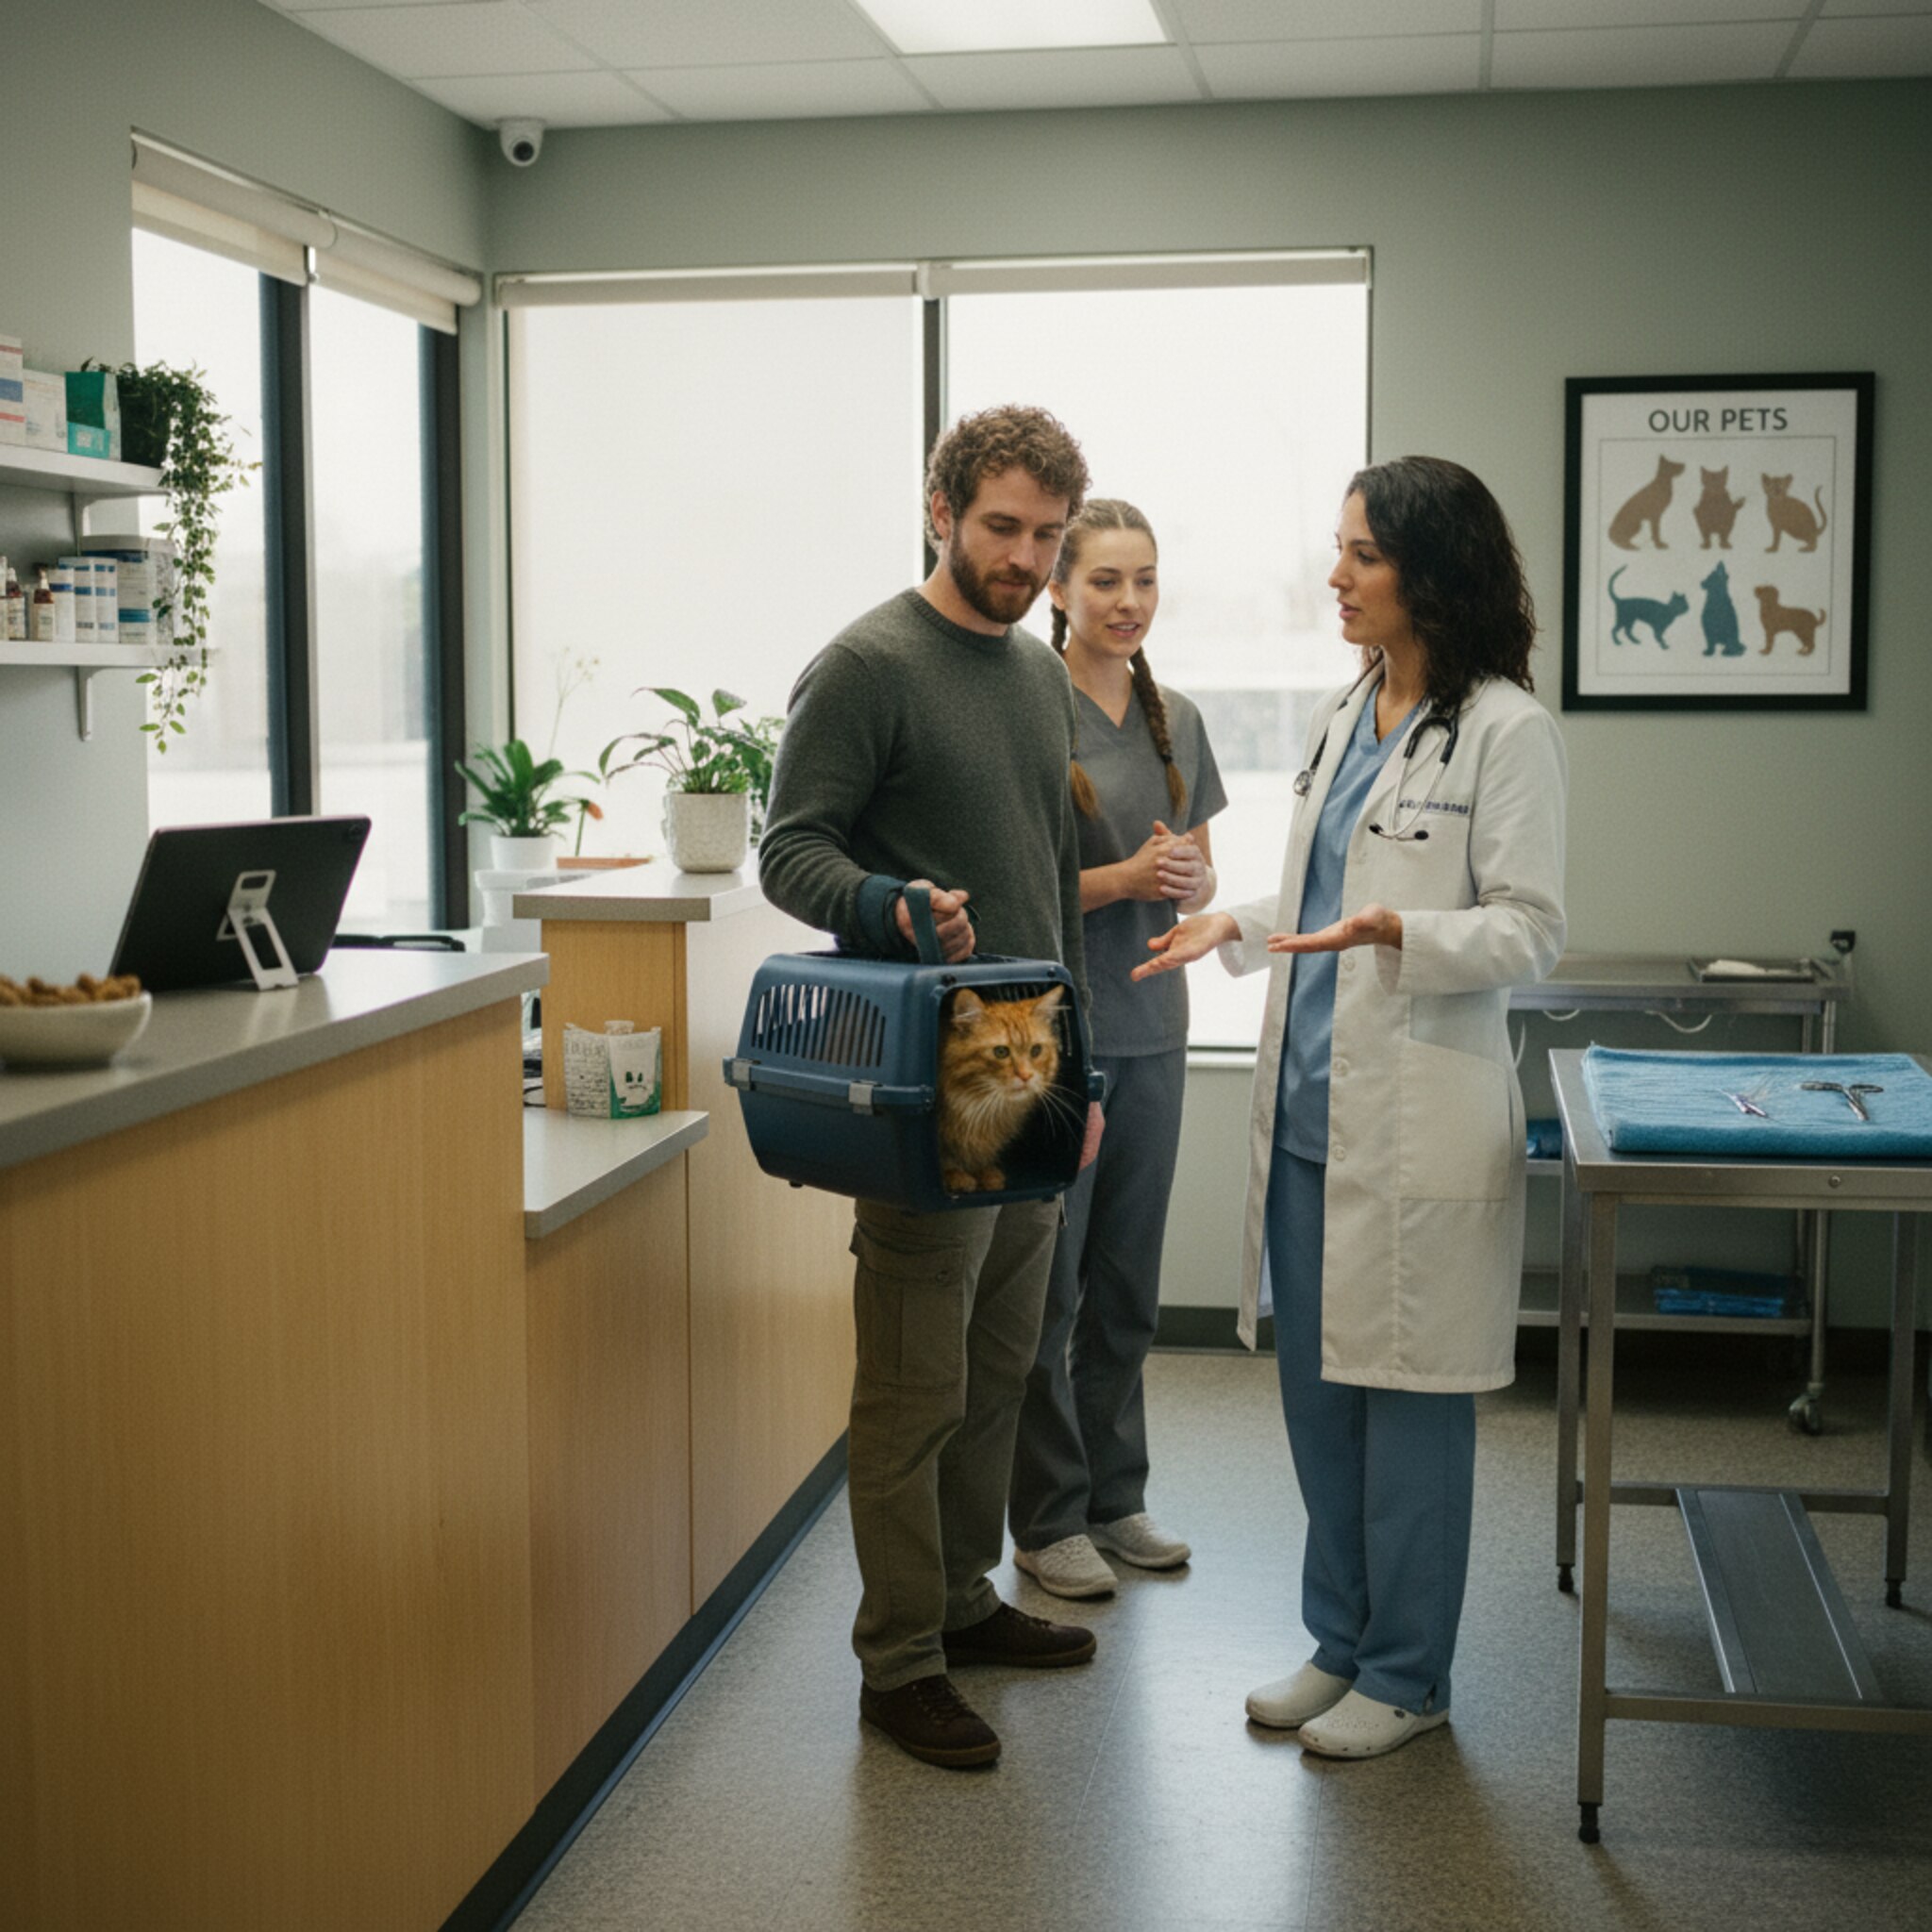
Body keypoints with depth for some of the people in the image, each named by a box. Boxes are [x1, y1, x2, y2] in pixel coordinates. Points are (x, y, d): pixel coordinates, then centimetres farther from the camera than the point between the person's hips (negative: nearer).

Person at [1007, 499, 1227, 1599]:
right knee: (1046, 1290, 2)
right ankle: (1048, 1521, 13)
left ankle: (1116, 1497, 26)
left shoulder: (1176, 720, 10)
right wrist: (1122, 878, -20)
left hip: (1150, 1029, 6)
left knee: (1126, 1287, 14)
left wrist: (1186, 878, -5)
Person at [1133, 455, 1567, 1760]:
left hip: (1418, 1120, -8)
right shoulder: (1345, 715, 13)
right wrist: (1237, 928, 9)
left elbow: (1529, 931, -13)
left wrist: (1398, 934, -28)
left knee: (1407, 1397, 3)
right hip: (1310, 1109, 8)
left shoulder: (1505, 729, -11)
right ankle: (1340, 1640, 30)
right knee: (1317, 1387, 15)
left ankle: (1405, 1674, 18)